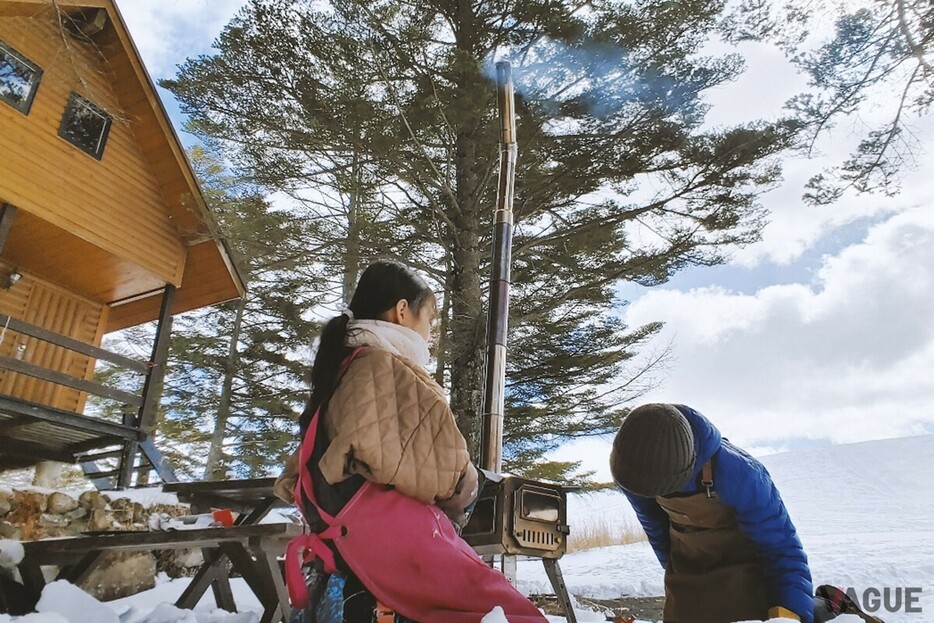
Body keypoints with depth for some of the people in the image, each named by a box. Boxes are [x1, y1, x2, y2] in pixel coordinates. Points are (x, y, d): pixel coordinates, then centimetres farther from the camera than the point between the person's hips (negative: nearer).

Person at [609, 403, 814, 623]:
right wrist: (671, 567, 11)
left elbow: (781, 546, -25)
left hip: (745, 557, -3)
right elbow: (653, 524, -2)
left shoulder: (737, 475, -38)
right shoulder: (632, 465, -23)